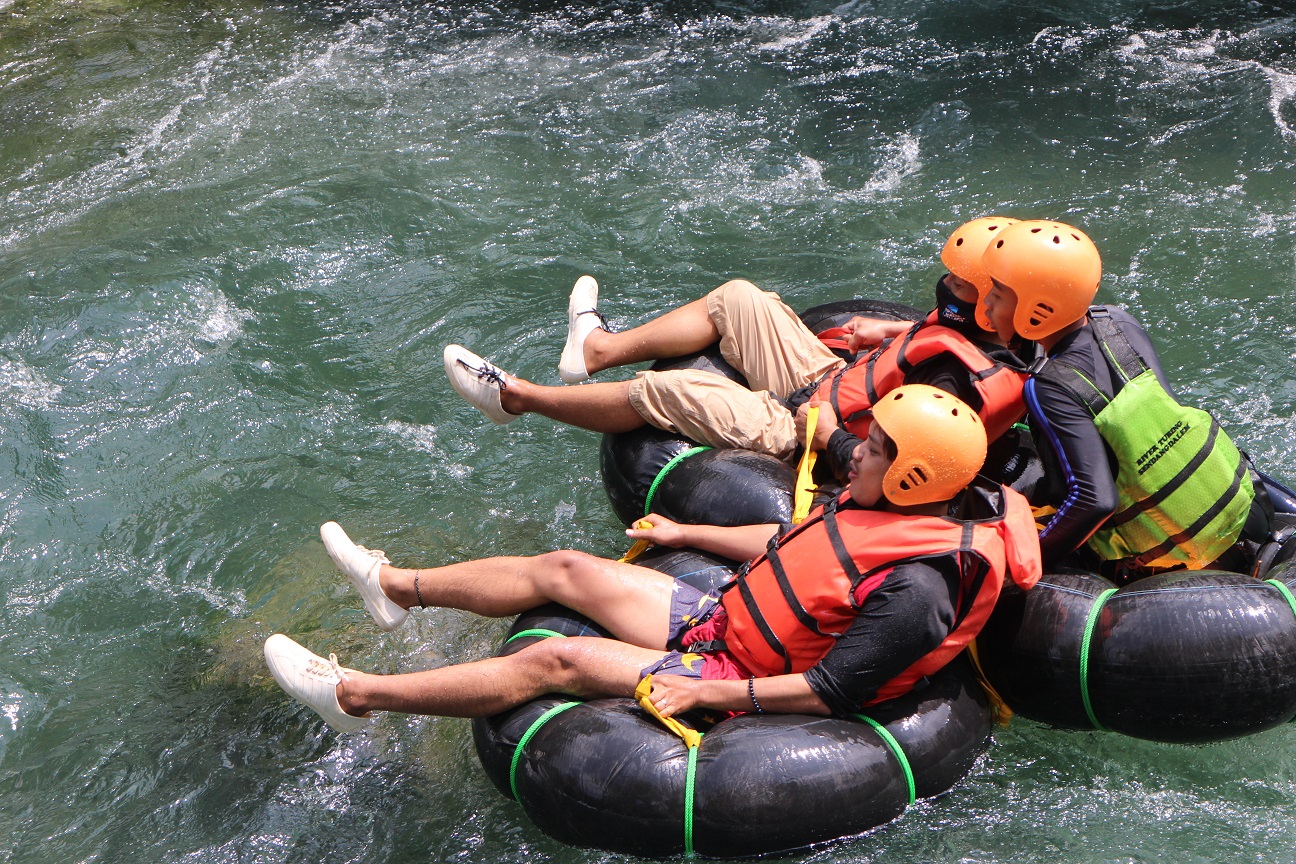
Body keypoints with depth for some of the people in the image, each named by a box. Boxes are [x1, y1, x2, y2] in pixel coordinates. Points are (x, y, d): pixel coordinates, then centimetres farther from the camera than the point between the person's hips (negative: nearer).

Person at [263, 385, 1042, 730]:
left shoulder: (916, 589, -29)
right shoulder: (889, 507, 0)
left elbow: (827, 693, -27)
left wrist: (704, 691, -25)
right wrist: (685, 535, 21)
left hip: (739, 679, -9)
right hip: (720, 613, 9)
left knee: (556, 660, -15)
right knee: (564, 569, 6)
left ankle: (355, 695, -4)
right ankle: (398, 587, 25)